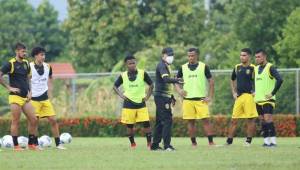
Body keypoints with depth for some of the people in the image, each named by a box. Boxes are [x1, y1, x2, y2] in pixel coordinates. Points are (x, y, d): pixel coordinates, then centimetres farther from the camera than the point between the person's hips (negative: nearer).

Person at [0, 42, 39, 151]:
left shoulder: (26, 63, 12)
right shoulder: (10, 64, -8)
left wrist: (29, 91, 11)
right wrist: (9, 88, -13)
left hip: (26, 97, 7)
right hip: (15, 97, -6)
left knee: (33, 120, 2)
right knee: (16, 122, -4)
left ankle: (31, 144, 12)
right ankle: (16, 146, 3)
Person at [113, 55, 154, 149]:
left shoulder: (143, 73, -3)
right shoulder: (123, 76, 0)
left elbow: (151, 85, 7)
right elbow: (115, 86, 12)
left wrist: (147, 96, -2)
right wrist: (121, 95, -2)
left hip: (141, 103, -1)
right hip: (128, 104, 1)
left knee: (146, 123, -8)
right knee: (129, 125, 3)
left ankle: (149, 143, 1)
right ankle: (132, 143, 16)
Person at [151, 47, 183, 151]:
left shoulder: (166, 66, 19)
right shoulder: (162, 66, -13)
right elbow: (166, 79, -31)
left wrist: (172, 97, 26)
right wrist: (176, 80, -49)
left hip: (164, 97, 10)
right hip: (162, 96, -10)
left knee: (160, 121, 12)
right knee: (167, 120, -14)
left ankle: (155, 145, 16)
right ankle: (167, 145, -16)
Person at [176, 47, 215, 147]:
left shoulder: (203, 67, 1)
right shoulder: (183, 68, 8)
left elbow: (211, 81, 4)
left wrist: (210, 97, -3)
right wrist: (179, 90, -7)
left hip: (201, 99, -2)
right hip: (187, 99, 2)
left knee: (205, 120, -8)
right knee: (190, 121, 4)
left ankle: (211, 142, -8)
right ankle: (193, 143, 11)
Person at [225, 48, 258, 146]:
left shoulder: (253, 68, -5)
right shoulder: (237, 67, 13)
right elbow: (233, 80, 28)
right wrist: (234, 92, 18)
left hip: (249, 96, -6)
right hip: (239, 97, 6)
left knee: (250, 119, -3)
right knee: (234, 120, 5)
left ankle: (248, 141, 3)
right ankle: (229, 141, 9)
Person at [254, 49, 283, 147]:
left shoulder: (270, 67, -9)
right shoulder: (256, 69, 14)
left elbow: (279, 80, -20)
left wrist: (273, 93, -19)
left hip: (267, 99, -8)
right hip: (258, 99, 8)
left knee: (267, 118, -15)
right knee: (262, 120, 7)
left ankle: (273, 141, -15)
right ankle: (266, 141, 10)